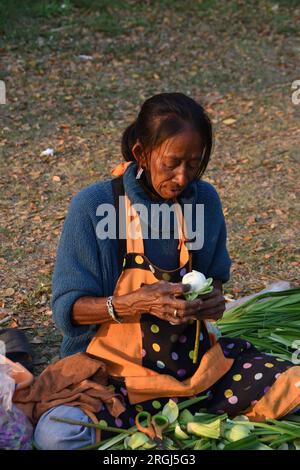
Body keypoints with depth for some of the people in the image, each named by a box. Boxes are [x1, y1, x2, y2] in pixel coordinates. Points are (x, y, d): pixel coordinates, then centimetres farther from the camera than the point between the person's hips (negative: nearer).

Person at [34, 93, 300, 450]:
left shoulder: (205, 200, -1)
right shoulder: (93, 206, -14)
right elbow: (68, 308, -10)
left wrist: (213, 297, -10)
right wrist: (138, 303, -27)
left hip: (194, 354, 3)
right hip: (118, 365, -3)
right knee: (57, 433, -32)